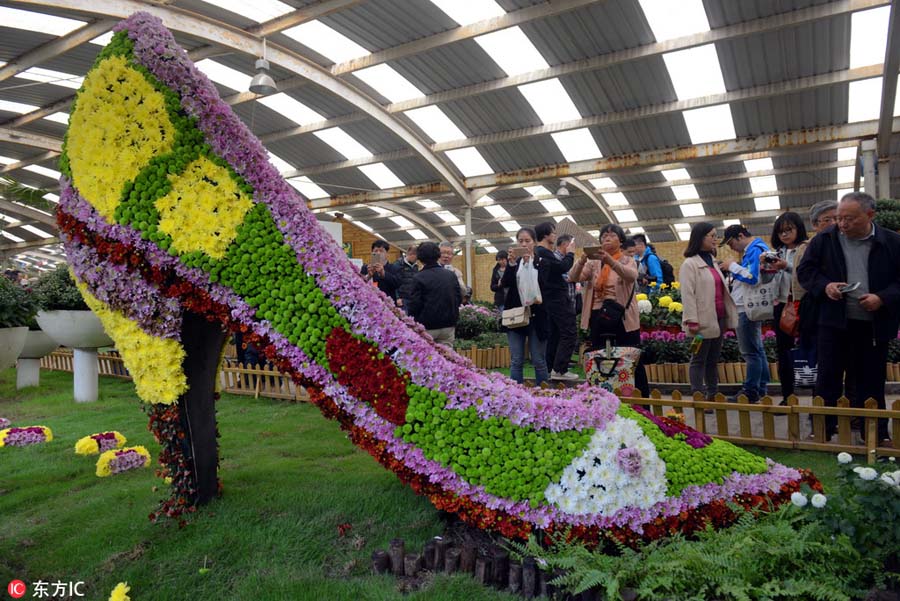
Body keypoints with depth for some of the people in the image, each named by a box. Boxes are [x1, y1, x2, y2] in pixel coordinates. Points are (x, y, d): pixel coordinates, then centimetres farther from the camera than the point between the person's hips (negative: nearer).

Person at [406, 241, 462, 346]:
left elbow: (414, 304, -12)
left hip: (427, 326, -4)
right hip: (449, 326, 4)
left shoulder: (418, 278, -11)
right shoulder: (451, 275, 3)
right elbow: (459, 298, 7)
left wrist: (412, 321, 4)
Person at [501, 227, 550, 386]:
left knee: (539, 361, 4)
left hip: (536, 316, -2)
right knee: (516, 361, 4)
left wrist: (530, 261, -20)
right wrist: (511, 263, -18)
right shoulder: (514, 262, 10)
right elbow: (505, 283, -6)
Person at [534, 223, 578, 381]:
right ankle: (559, 370, -9)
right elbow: (563, 267, -23)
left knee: (555, 333, 14)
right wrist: (570, 253, -8)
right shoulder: (544, 253, -16)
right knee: (569, 333, -9)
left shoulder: (539, 252, 16)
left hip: (552, 298, 11)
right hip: (557, 298, -11)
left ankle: (550, 368, 17)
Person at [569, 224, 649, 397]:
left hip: (622, 318, -3)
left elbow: (632, 276, -21)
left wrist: (611, 261, -37)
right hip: (598, 318, 3)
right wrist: (581, 261, -24)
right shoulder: (593, 263, 11)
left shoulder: (627, 261, 3)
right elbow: (573, 278, -4)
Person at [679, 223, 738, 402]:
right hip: (703, 321, -8)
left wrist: (727, 317, 16)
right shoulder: (690, 264, -8)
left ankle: (713, 396, 21)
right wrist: (692, 320, -22)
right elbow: (688, 294, -15)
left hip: (718, 319, 8)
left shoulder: (712, 261, 18)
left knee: (713, 360, 13)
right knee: (699, 360, -3)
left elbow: (721, 291, 20)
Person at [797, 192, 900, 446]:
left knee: (872, 381, 10)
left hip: (874, 324, 0)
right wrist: (825, 286, -12)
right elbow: (805, 270, 6)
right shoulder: (824, 239, 0)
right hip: (834, 321, 0)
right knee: (828, 377, 5)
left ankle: (877, 433, 24)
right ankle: (823, 429, 15)